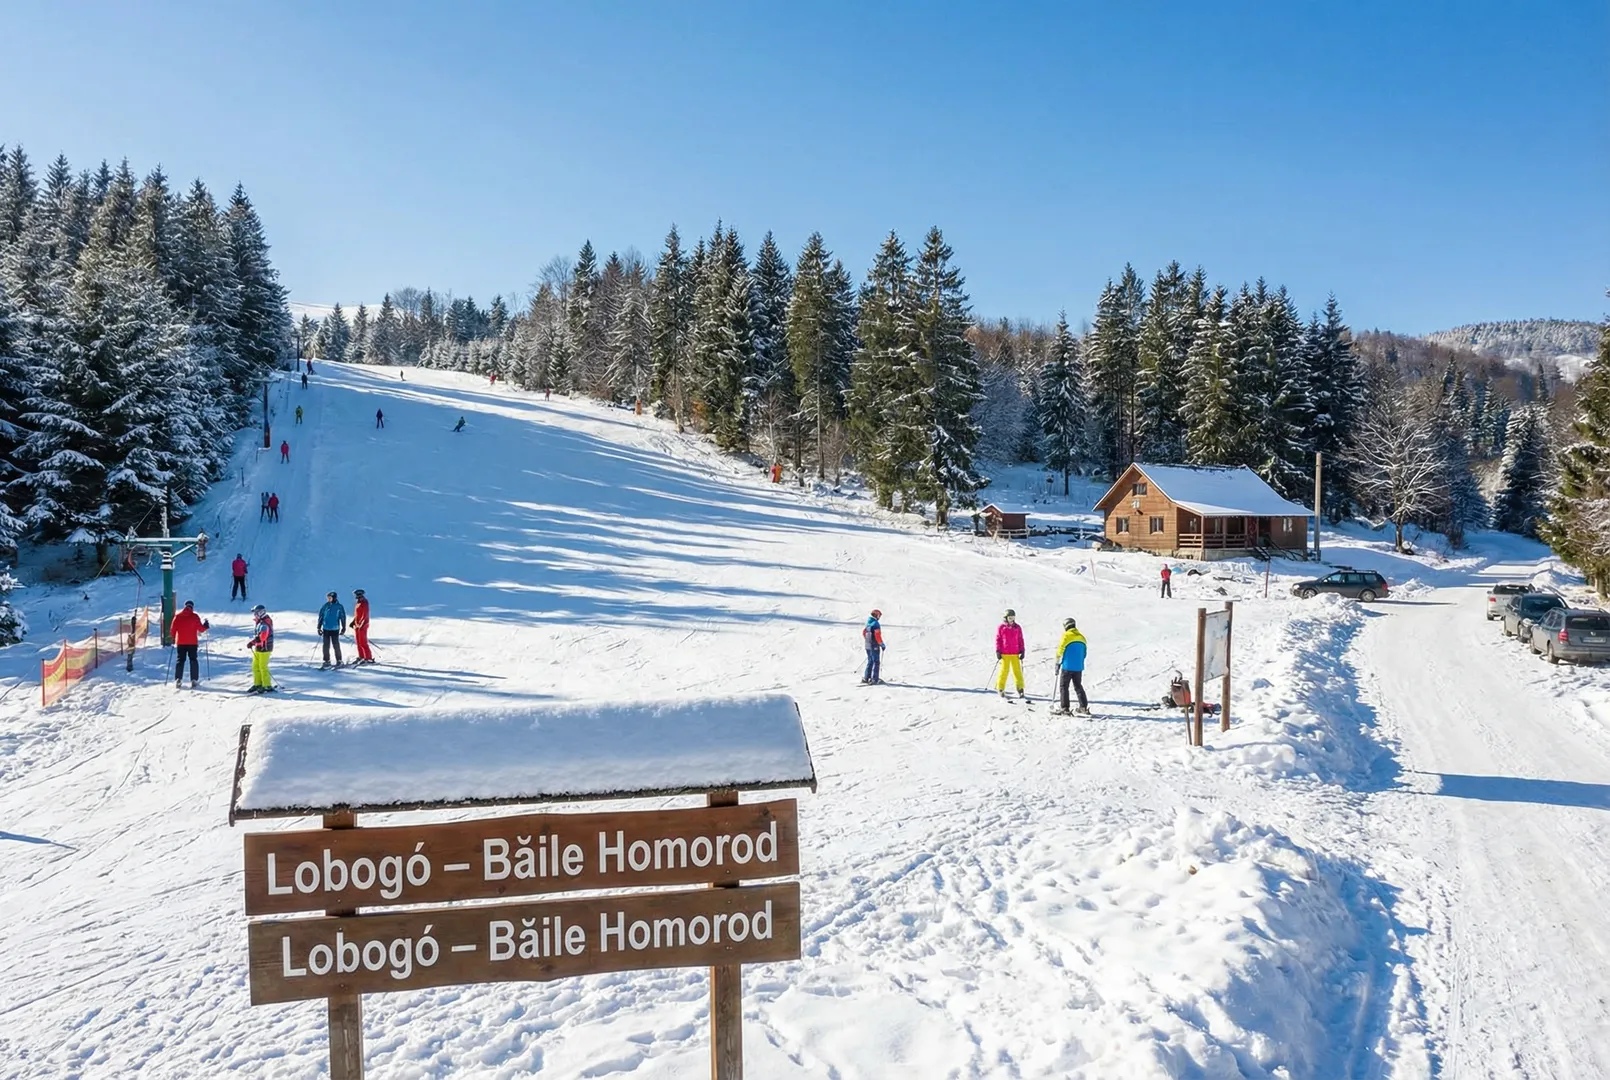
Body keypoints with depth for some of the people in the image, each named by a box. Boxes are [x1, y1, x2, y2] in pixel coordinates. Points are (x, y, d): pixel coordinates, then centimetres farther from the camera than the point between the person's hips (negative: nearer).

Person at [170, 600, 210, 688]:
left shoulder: (177, 616, 0)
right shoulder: (195, 616, -6)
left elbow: (173, 630, 1)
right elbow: (201, 629, -7)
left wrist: (173, 639, 18)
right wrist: (206, 626, 13)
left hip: (180, 643, 1)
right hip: (192, 642, -1)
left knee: (180, 660, 10)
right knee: (193, 660, 7)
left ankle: (178, 680, 1)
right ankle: (194, 680, 0)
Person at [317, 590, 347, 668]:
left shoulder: (339, 606, -4)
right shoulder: (325, 606, 2)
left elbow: (343, 617, 1)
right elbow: (321, 616, 8)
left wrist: (343, 628, 0)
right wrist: (319, 627, 7)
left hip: (335, 629, -3)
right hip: (326, 629, 3)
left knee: (336, 645, 2)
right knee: (326, 646, 5)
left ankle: (339, 661, 14)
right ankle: (326, 661, 14)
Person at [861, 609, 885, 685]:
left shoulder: (867, 623, 9)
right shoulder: (876, 624, -16)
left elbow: (863, 633, 17)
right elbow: (877, 636, -20)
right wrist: (882, 644, -11)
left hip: (867, 646, 8)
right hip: (874, 646, -8)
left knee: (870, 662, 17)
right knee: (876, 662, -1)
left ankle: (866, 678, 16)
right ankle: (874, 679, -3)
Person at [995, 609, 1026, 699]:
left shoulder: (1017, 628, 8)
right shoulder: (1001, 628, 1)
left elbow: (1021, 640, 11)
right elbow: (998, 640, 3)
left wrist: (1022, 651, 6)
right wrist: (998, 651, -2)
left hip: (1015, 654, 2)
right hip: (1004, 654, -2)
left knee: (1017, 671, -1)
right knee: (1004, 671, -1)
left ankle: (1020, 689, 3)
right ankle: (1001, 689, 9)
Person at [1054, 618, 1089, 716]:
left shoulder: (1066, 635, -9)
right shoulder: (1082, 637, 10)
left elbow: (1060, 650, -9)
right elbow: (1084, 654, 15)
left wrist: (1058, 663, 4)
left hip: (1067, 666, -6)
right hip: (1079, 667, 6)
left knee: (1063, 686, 3)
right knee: (1078, 687, 15)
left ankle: (1065, 708, -1)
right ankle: (1084, 707, 10)